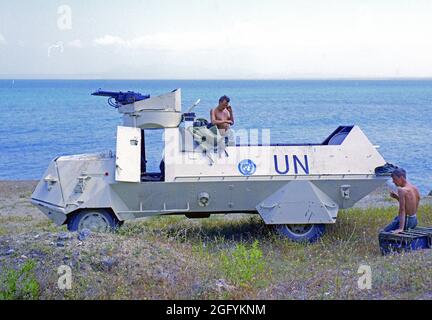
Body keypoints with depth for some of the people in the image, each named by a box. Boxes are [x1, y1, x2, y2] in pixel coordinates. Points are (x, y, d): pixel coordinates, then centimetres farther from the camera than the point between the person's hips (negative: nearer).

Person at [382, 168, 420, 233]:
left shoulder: (402, 190, -20)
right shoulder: (415, 188, 5)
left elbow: (402, 210, -25)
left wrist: (401, 228, -28)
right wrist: (397, 198, 13)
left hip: (406, 221, -8)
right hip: (414, 220, 8)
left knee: (385, 232, 5)